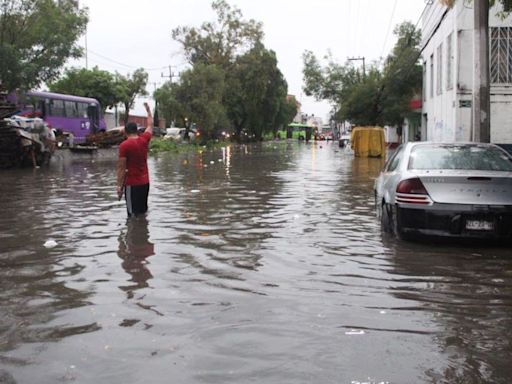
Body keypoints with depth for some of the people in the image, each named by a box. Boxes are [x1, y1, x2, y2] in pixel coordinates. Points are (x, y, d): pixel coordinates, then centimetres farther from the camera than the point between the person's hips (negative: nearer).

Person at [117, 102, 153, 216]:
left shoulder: (124, 145, -12)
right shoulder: (144, 140, 2)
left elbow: (121, 168, -13)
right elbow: (150, 125, 22)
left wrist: (119, 186, -8)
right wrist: (148, 109, 36)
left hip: (132, 184, -6)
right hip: (145, 182, 6)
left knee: (134, 214, -5)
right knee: (142, 212, 14)